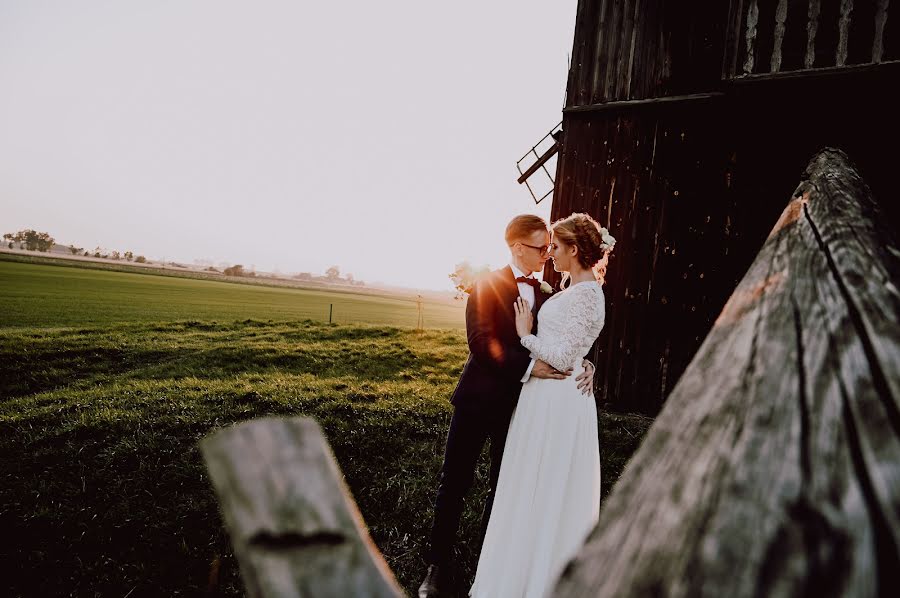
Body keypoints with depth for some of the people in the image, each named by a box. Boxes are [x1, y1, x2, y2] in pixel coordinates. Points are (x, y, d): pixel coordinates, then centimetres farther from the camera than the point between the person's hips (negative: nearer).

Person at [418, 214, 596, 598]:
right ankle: (437, 566, 23)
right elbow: (481, 340, -19)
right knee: (455, 484, 6)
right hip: (479, 398, -4)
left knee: (504, 487, 15)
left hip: (520, 404, 4)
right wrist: (527, 367, -27)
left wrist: (584, 365, -16)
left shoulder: (546, 295, 8)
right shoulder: (487, 285, -7)